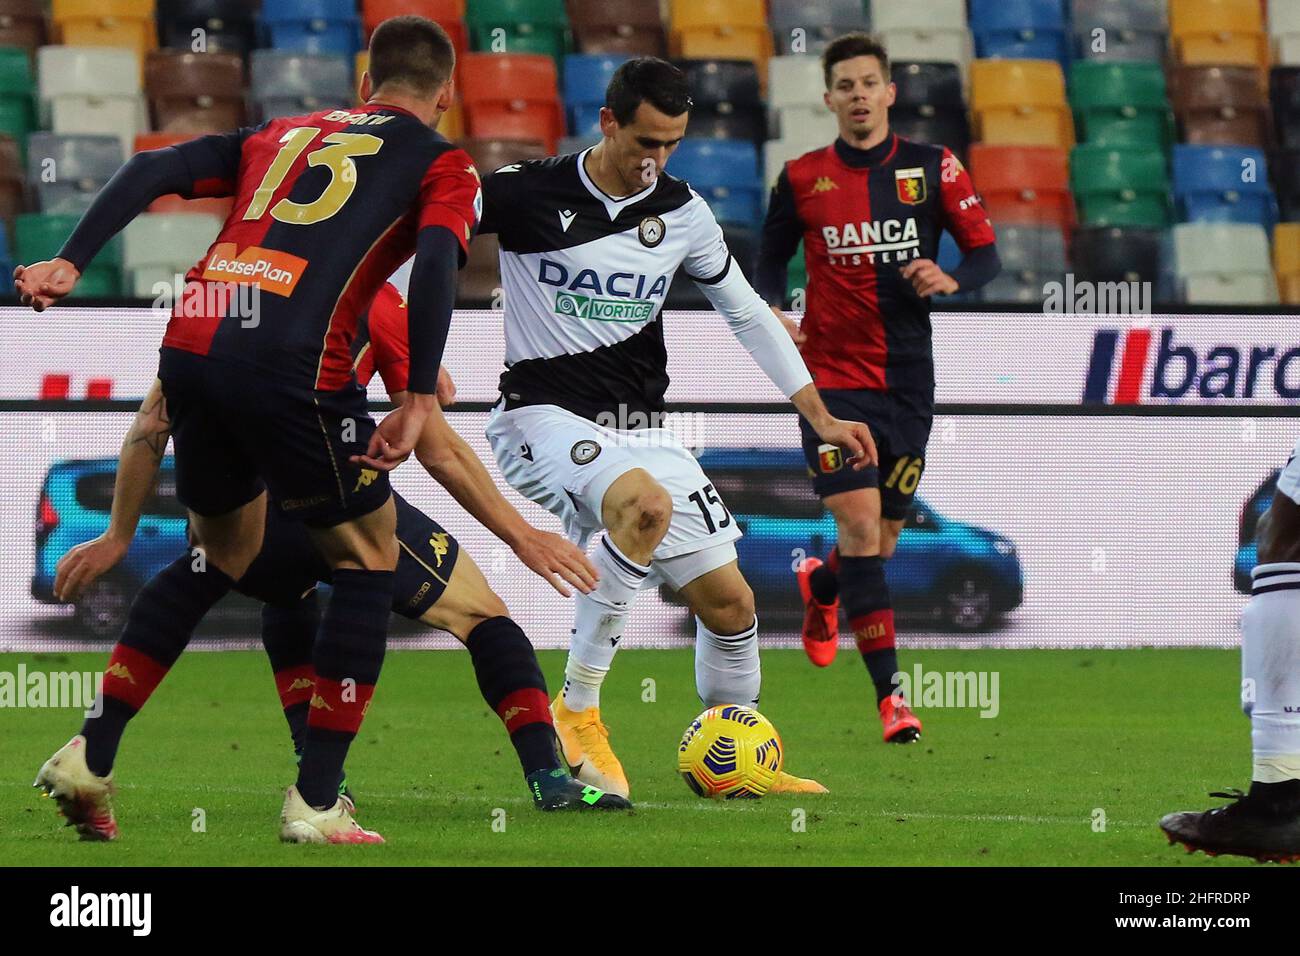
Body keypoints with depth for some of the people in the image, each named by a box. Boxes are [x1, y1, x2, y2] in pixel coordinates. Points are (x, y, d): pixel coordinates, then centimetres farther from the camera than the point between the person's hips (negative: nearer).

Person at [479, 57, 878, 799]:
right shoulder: (528, 195, -10)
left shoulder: (683, 213, 4)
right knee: (647, 503, -36)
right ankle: (578, 708, -24)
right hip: (544, 416, -5)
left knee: (729, 599, -2)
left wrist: (821, 418, 12)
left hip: (641, 425, 5)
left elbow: (747, 312, 14)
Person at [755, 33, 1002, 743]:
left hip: (908, 379, 2)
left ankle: (820, 587, 49)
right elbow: (772, 259, 13)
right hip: (832, 375, -2)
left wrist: (950, 279, -18)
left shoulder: (932, 168, 2)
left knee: (882, 538, 11)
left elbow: (986, 254, 4)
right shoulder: (801, 179, 2)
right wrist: (771, 312, -8)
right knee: (860, 522, -16)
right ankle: (888, 692, -14)